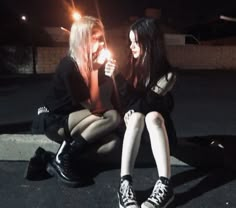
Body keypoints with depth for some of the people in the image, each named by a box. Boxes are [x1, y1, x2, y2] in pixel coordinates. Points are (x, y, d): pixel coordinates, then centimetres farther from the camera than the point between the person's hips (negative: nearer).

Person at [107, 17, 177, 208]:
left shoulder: (167, 74, -16)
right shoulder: (133, 65, -6)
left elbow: (145, 103, -25)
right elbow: (125, 101, 1)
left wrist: (118, 77, -28)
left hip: (157, 121, -1)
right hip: (134, 121, 2)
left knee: (152, 116, -35)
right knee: (136, 117, -33)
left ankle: (165, 185, -45)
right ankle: (125, 183, -44)